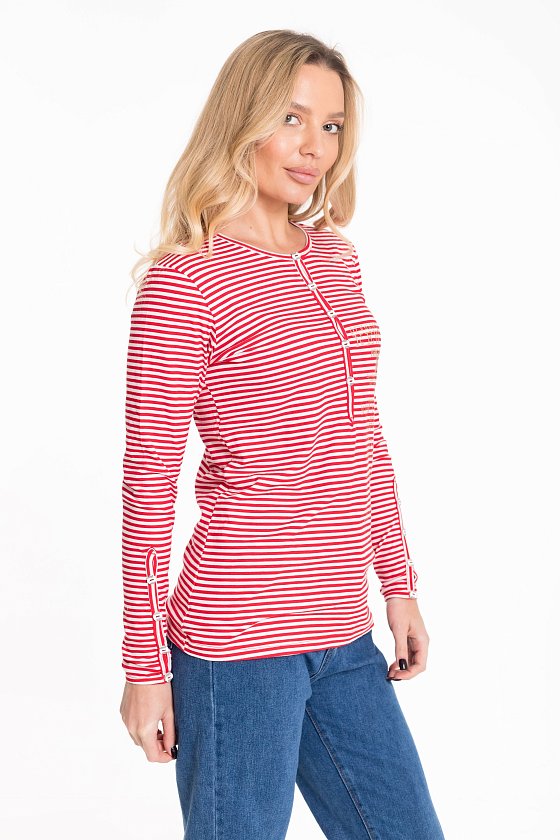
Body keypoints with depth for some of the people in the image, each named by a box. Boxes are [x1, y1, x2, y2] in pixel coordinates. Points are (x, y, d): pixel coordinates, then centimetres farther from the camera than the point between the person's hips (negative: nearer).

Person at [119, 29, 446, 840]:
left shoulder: (337, 258, 10)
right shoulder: (183, 282, -11)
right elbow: (148, 483, -10)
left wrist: (398, 581, 16)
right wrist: (146, 664, -8)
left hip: (343, 634, 7)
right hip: (240, 637, -7)